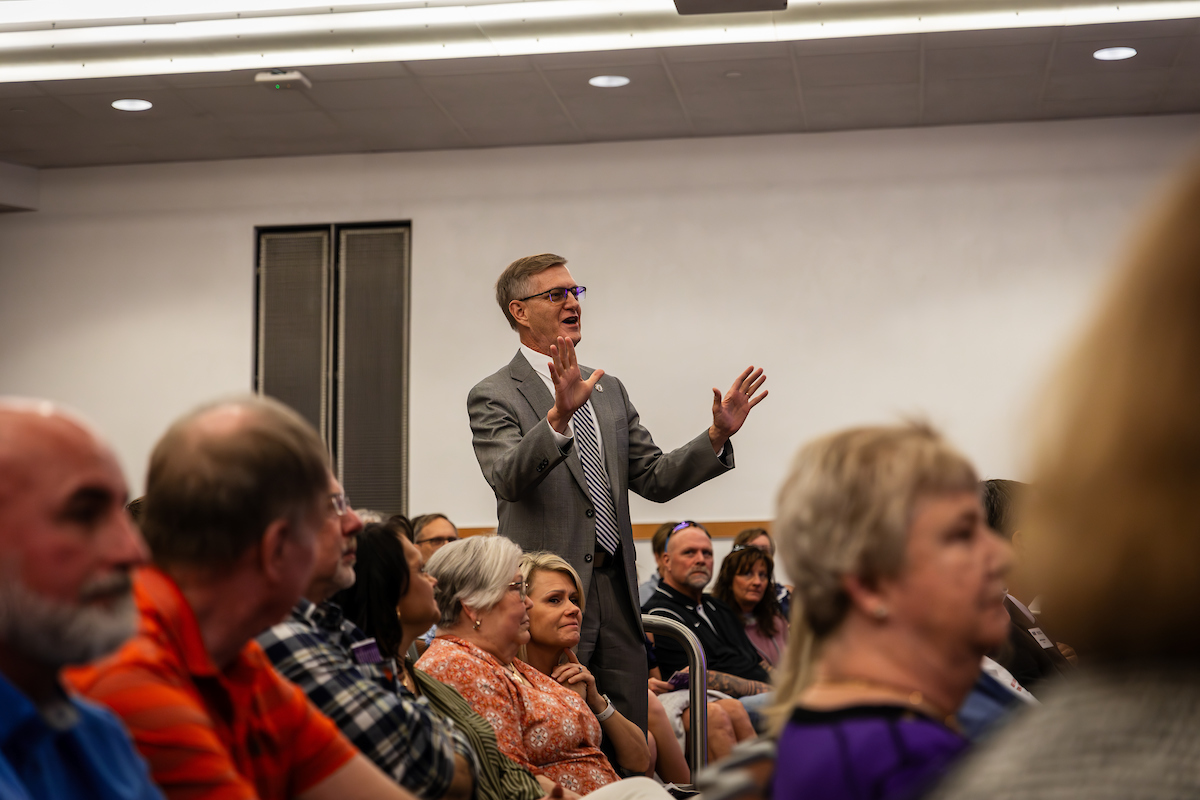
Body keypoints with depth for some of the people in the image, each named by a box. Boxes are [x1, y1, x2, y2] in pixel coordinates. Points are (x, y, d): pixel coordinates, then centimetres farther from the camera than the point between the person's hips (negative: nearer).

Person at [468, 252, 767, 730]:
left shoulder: (609, 391, 18)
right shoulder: (495, 396, -4)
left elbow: (655, 479, 14)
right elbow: (509, 479, -22)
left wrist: (717, 435, 0)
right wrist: (559, 416, -38)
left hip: (616, 599, 6)